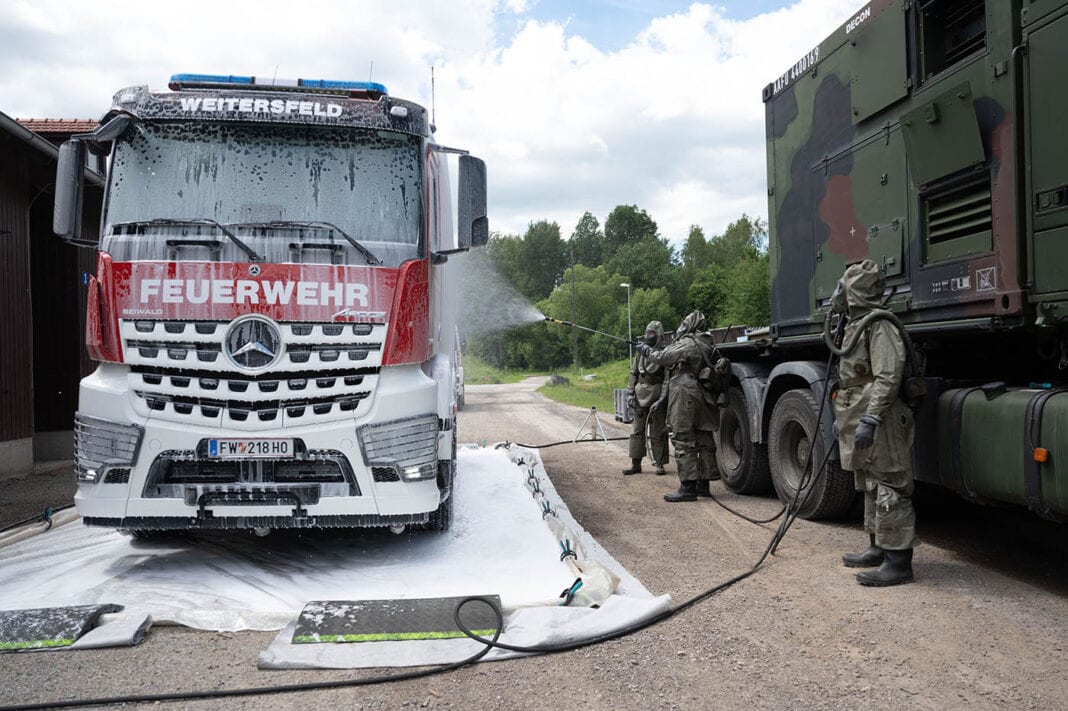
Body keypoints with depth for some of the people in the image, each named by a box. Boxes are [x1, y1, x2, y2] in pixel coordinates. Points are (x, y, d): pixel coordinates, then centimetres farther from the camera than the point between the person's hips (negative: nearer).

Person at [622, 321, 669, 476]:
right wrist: (630, 393, 5)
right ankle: (636, 464, 11)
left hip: (657, 399, -5)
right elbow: (633, 374, 14)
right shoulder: (640, 354, 12)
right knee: (637, 431, 6)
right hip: (640, 398, 5)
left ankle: (660, 464, 10)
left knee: (658, 434, 2)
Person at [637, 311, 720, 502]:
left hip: (686, 399, -9)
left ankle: (688, 487, -9)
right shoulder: (708, 346, 18)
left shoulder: (688, 344, -10)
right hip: (703, 400, 9)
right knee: (704, 441, 12)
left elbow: (662, 357, -7)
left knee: (683, 442, -8)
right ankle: (703, 484, 20)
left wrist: (646, 350, 13)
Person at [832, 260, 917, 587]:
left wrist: (870, 419, -29)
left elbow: (888, 378, -24)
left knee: (890, 492, -6)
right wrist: (842, 415, 24)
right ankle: (878, 549, 29)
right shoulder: (855, 326, 17)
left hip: (880, 425, -11)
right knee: (871, 487, 18)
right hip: (861, 424, 11)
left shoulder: (879, 326, -15)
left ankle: (898, 562, -2)